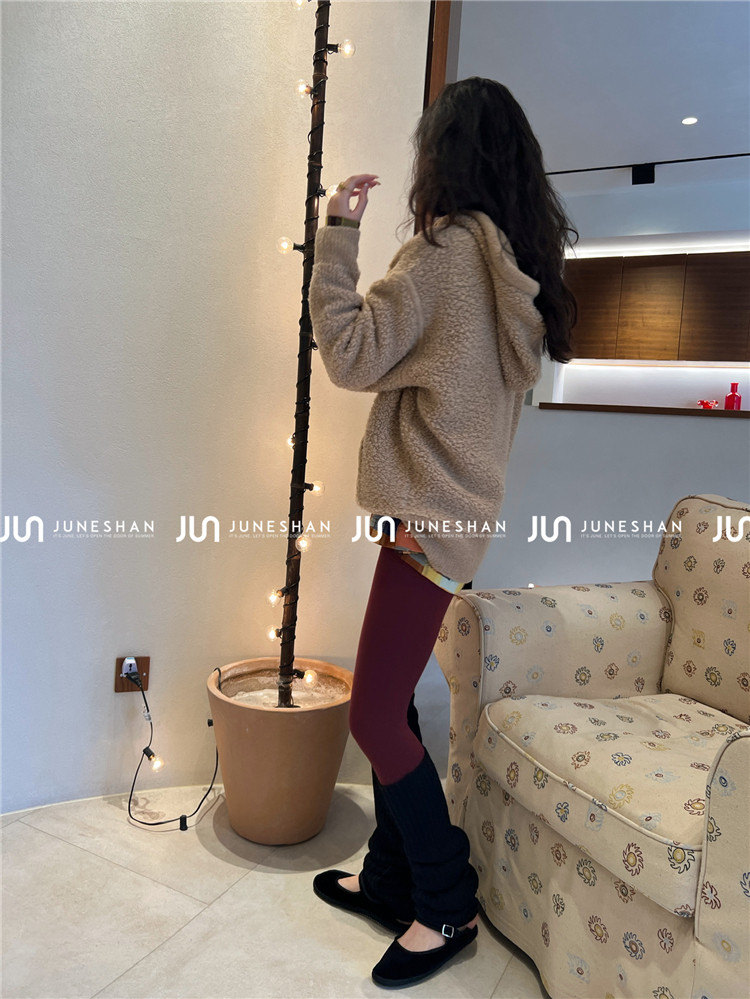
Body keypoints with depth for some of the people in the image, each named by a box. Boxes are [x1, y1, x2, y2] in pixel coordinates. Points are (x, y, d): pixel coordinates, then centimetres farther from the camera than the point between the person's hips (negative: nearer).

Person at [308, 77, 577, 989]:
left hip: (428, 516, -9)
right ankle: (390, 881, 30)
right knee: (390, 705, 16)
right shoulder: (517, 261, 13)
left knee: (375, 717, 0)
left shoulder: (447, 246, -13)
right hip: (445, 507, 9)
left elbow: (351, 357, -16)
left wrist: (337, 229, -9)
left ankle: (447, 907, 17)